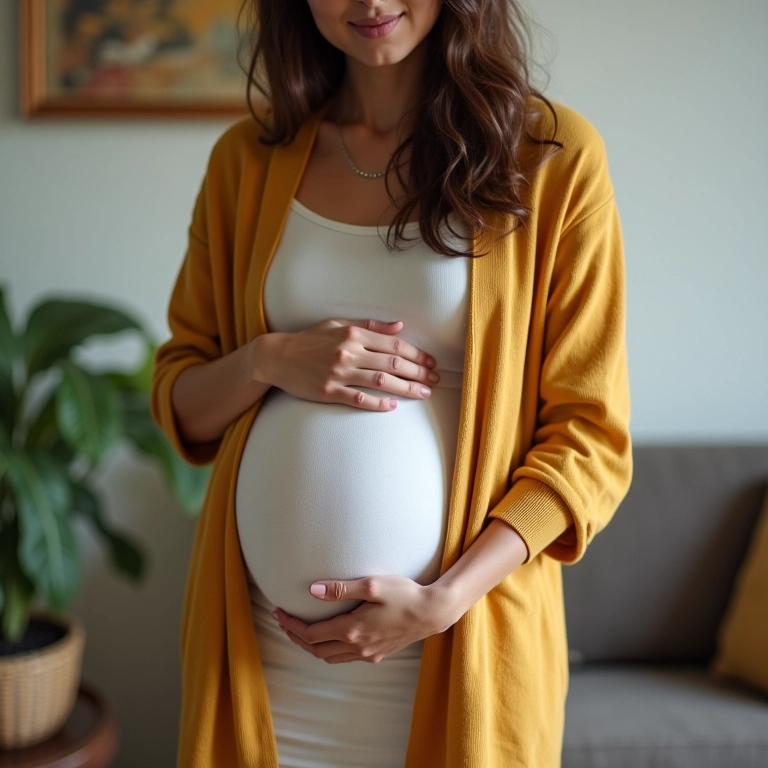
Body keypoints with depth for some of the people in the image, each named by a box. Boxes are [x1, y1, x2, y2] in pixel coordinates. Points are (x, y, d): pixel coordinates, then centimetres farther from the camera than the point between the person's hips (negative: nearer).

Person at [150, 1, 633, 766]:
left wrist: (444, 601, -16)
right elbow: (178, 406, 8)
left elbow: (589, 442, -6)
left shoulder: (555, 155, -6)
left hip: (460, 643, -2)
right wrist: (269, 361, -12)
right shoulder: (247, 156, 3)